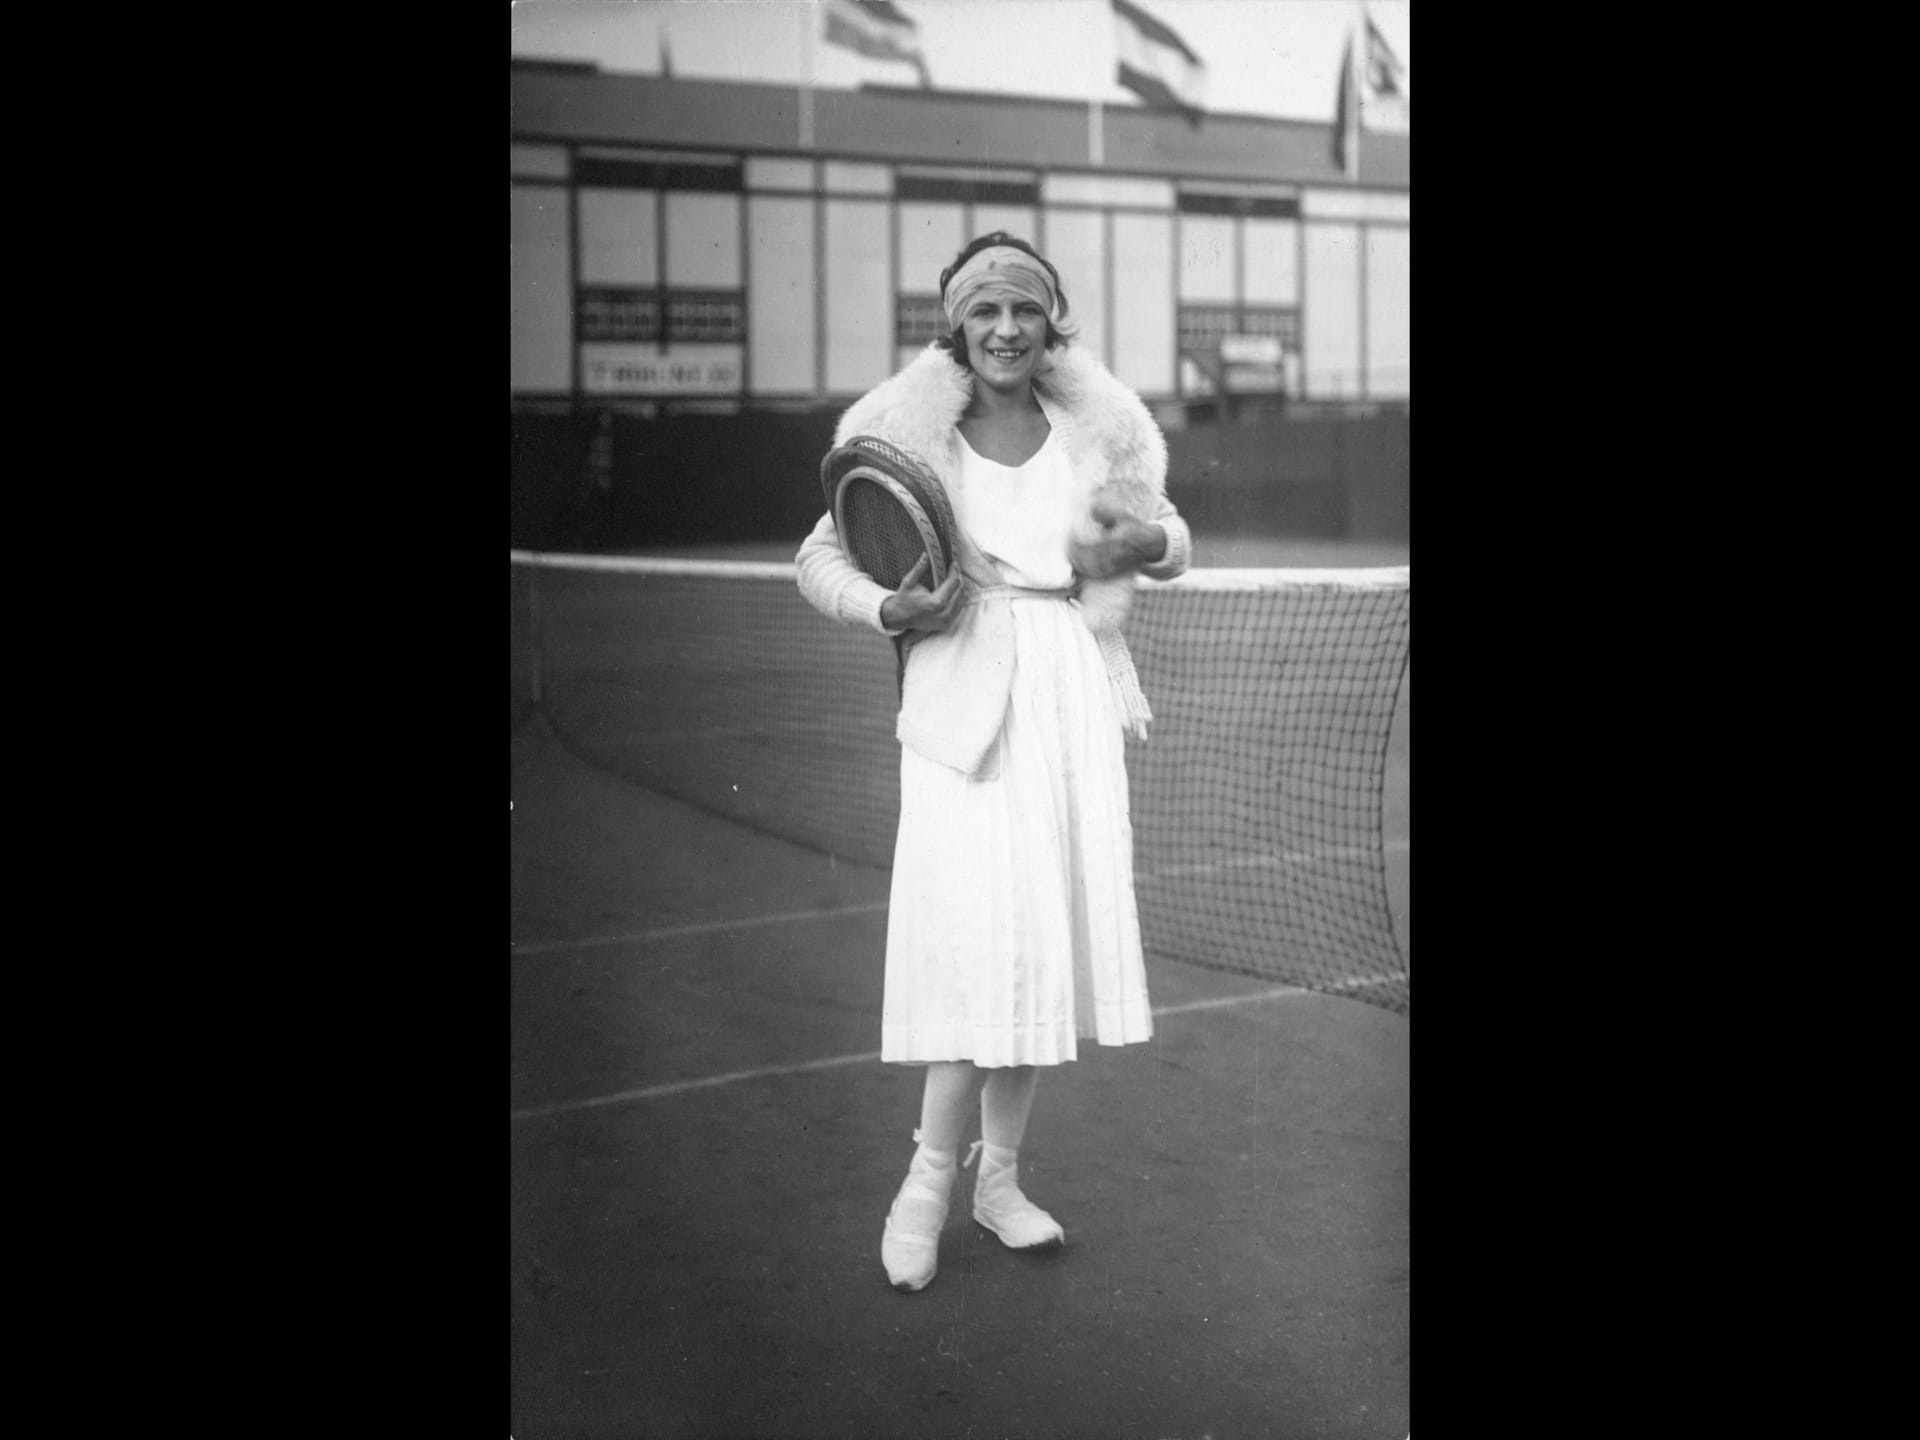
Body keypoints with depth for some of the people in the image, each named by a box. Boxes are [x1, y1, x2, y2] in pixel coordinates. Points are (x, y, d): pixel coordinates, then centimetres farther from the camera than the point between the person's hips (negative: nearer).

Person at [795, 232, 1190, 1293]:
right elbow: (820, 559, 4)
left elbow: (1170, 536, 18)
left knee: (1040, 946, 9)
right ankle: (931, 1174, 10)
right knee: (981, 941, -10)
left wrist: (1147, 544, -5)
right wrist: (890, 611, -14)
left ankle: (998, 1176, 24)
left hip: (1073, 701, 4)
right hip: (965, 700, -3)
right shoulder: (913, 437, -4)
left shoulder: (1099, 429, 4)